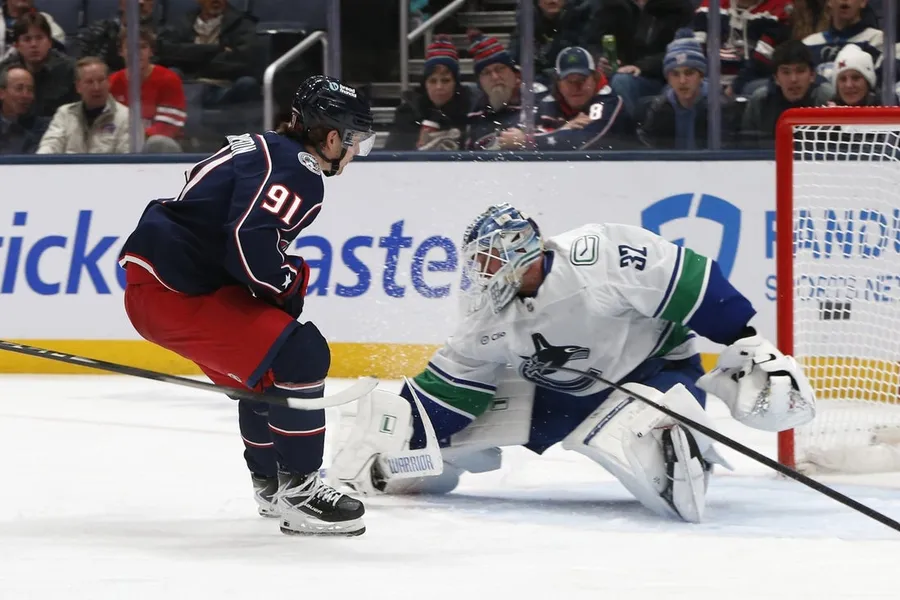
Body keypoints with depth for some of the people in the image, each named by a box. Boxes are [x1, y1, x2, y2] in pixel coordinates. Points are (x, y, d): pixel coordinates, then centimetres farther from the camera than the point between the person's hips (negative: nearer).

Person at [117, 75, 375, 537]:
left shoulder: (264, 149, 15)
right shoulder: (296, 171, -15)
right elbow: (251, 246, -28)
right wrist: (289, 285, -9)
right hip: (170, 294, -11)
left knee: (264, 368, 27)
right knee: (300, 356, -16)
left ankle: (271, 482, 42)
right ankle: (296, 490, -11)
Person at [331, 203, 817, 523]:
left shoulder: (599, 257, -30)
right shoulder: (490, 319, -9)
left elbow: (691, 281, -26)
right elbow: (444, 389, -2)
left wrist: (750, 346, -24)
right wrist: (376, 446, -9)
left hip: (657, 367, -7)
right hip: (558, 385, 7)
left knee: (625, 441, -41)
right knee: (460, 416, 1)